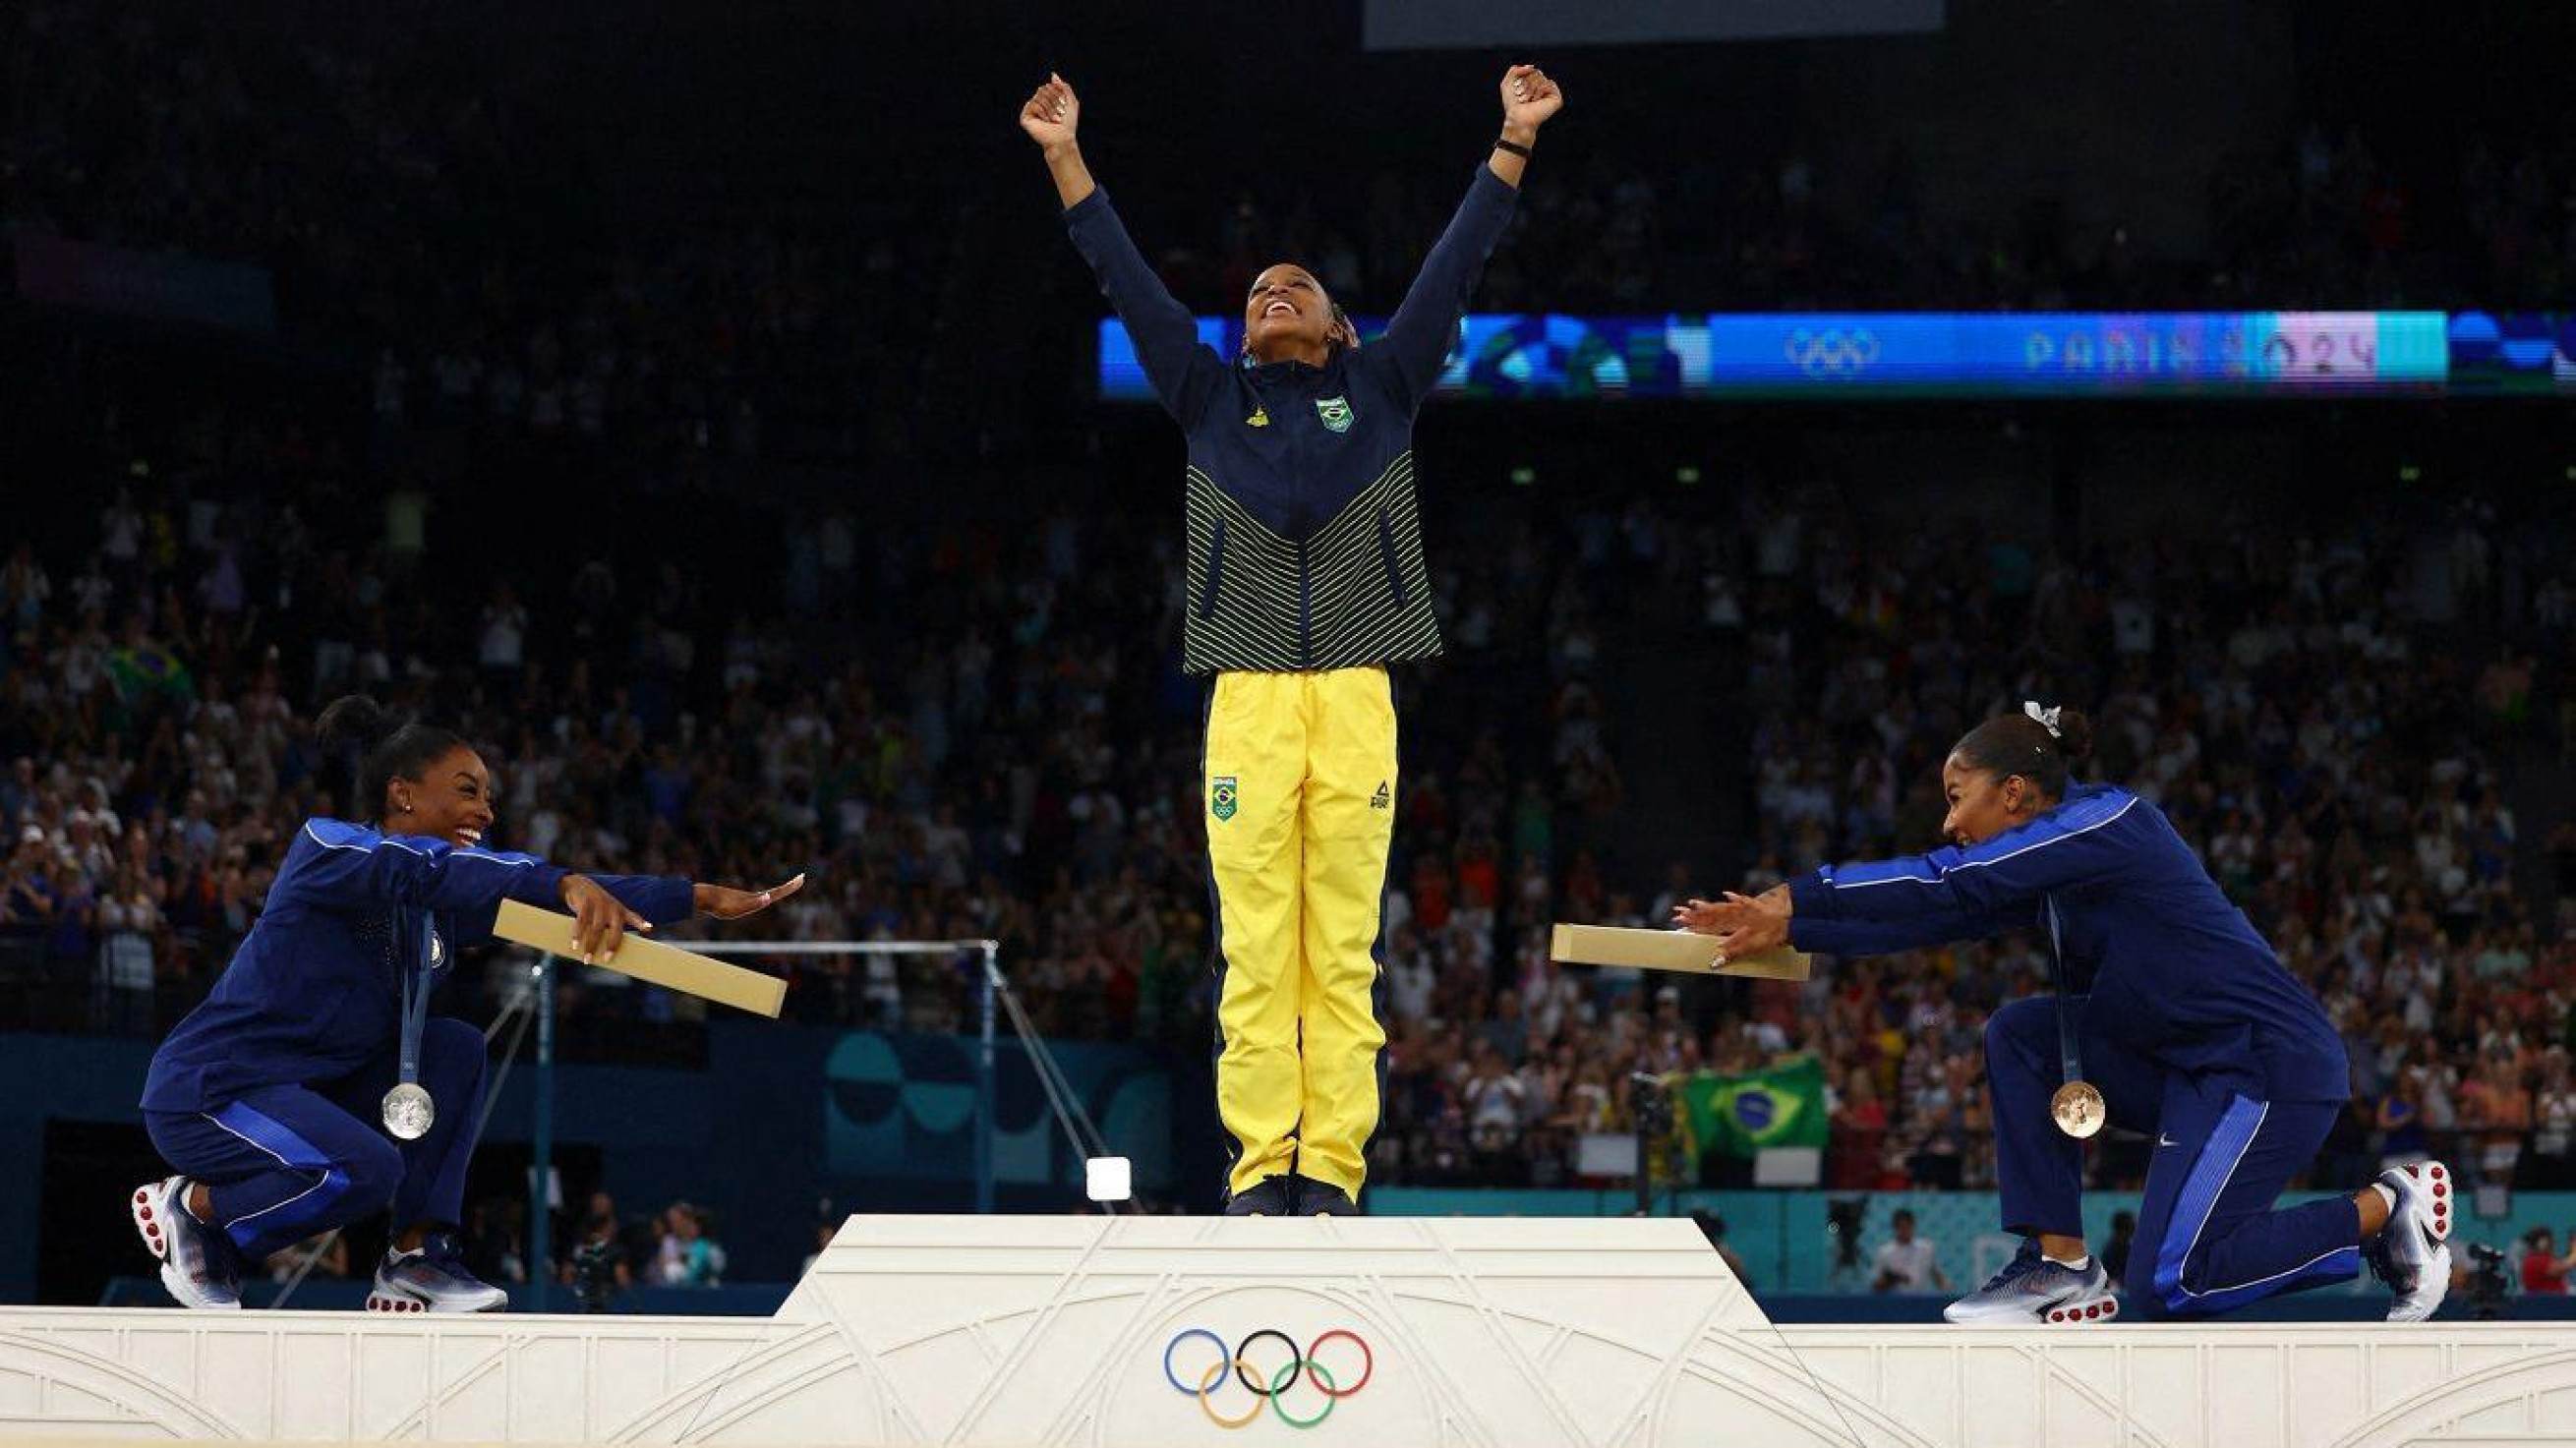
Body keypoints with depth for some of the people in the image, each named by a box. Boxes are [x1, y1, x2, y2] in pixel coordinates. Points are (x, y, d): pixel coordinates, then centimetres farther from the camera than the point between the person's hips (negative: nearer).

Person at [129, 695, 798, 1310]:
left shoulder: (441, 904, 9)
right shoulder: (326, 846, -15)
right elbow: (431, 869, -34)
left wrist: (703, 898, -4)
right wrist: (568, 884, -49)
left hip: (309, 1093, 9)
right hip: (206, 1090, -9)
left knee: (455, 1048, -1)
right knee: (365, 1170, -31)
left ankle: (418, 1259, -3)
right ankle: (190, 1208, -6)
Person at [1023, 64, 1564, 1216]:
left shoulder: (1380, 389, 18)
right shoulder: (1212, 400, 19)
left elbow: (1455, 264, 15)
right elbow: (1127, 282, 17)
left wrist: (1514, 144, 11)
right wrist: (1066, 159, 14)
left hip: (1357, 699, 0)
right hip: (1249, 699, 0)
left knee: (1343, 951, -3)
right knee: (1256, 949, -5)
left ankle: (1332, 1166, -3)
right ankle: (1261, 1162, -3)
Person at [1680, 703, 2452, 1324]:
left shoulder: (2108, 821, -14)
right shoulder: (2044, 872, 12)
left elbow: (1948, 887, -20)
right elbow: (1933, 919, 9)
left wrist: (1795, 898, -19)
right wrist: (1786, 927, 2)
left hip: (2273, 1066, -9)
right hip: (2187, 1068, 9)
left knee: (2169, 1287, -14)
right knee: (2020, 1033, 1)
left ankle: (2386, 1210, 2)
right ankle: (2062, 1267, 1)